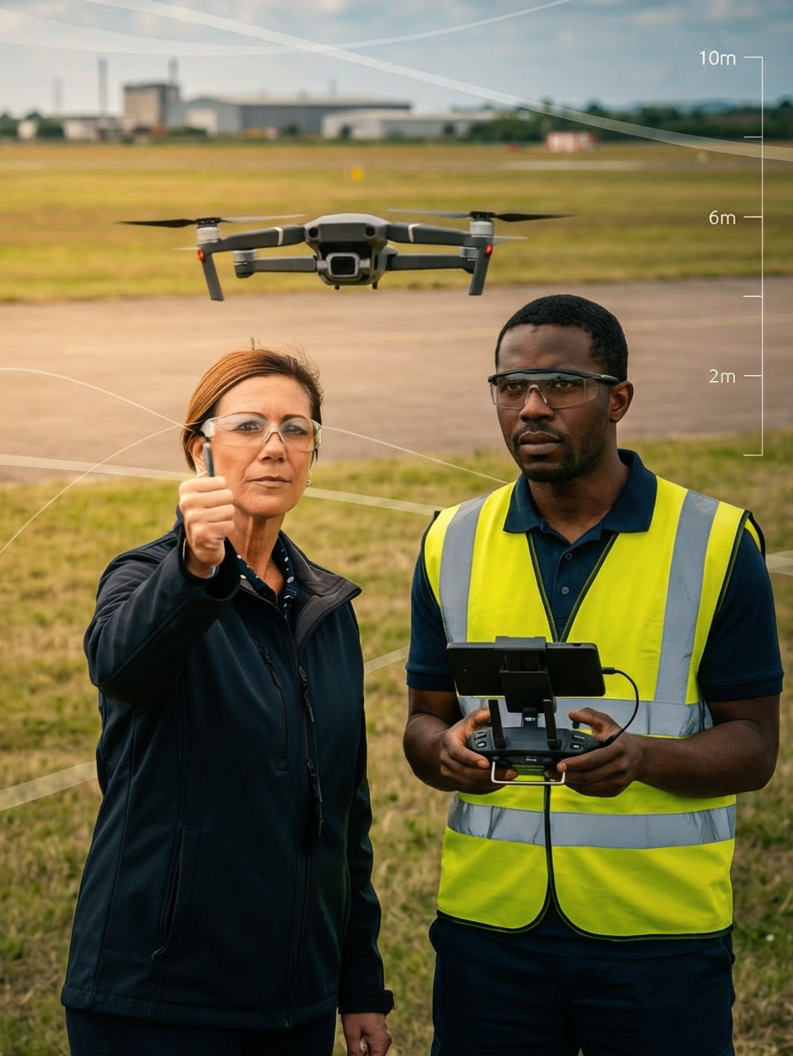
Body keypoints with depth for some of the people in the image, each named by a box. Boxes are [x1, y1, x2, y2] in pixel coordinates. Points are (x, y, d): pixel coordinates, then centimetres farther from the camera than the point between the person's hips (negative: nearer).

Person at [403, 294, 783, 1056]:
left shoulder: (716, 543, -3)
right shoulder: (453, 543, 6)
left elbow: (753, 747, -2)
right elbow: (423, 720, 12)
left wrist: (642, 757, -22)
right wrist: (445, 750, -12)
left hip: (662, 928, -2)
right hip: (488, 917, 2)